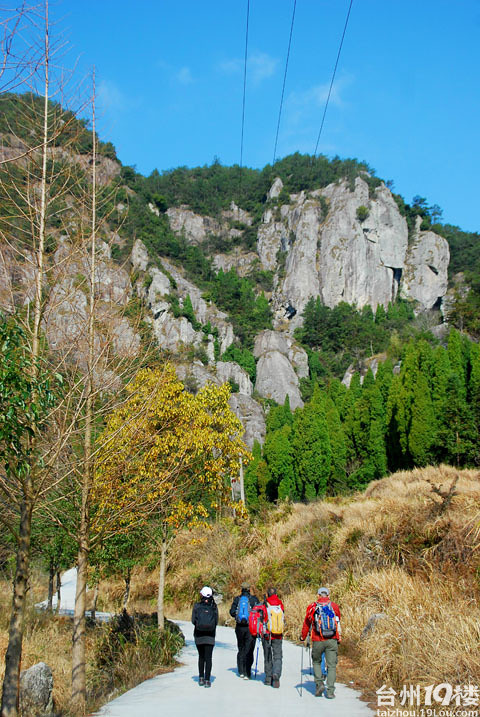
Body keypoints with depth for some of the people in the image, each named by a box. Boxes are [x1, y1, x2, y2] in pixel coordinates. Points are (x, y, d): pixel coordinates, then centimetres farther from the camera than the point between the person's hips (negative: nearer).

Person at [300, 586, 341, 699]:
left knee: (316, 662, 19)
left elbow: (307, 623, 9)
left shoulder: (312, 606, 2)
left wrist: (303, 637, 22)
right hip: (332, 640, 1)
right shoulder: (334, 606, 6)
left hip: (318, 640, -1)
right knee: (331, 665, 7)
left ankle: (319, 683, 5)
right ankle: (330, 691, 3)